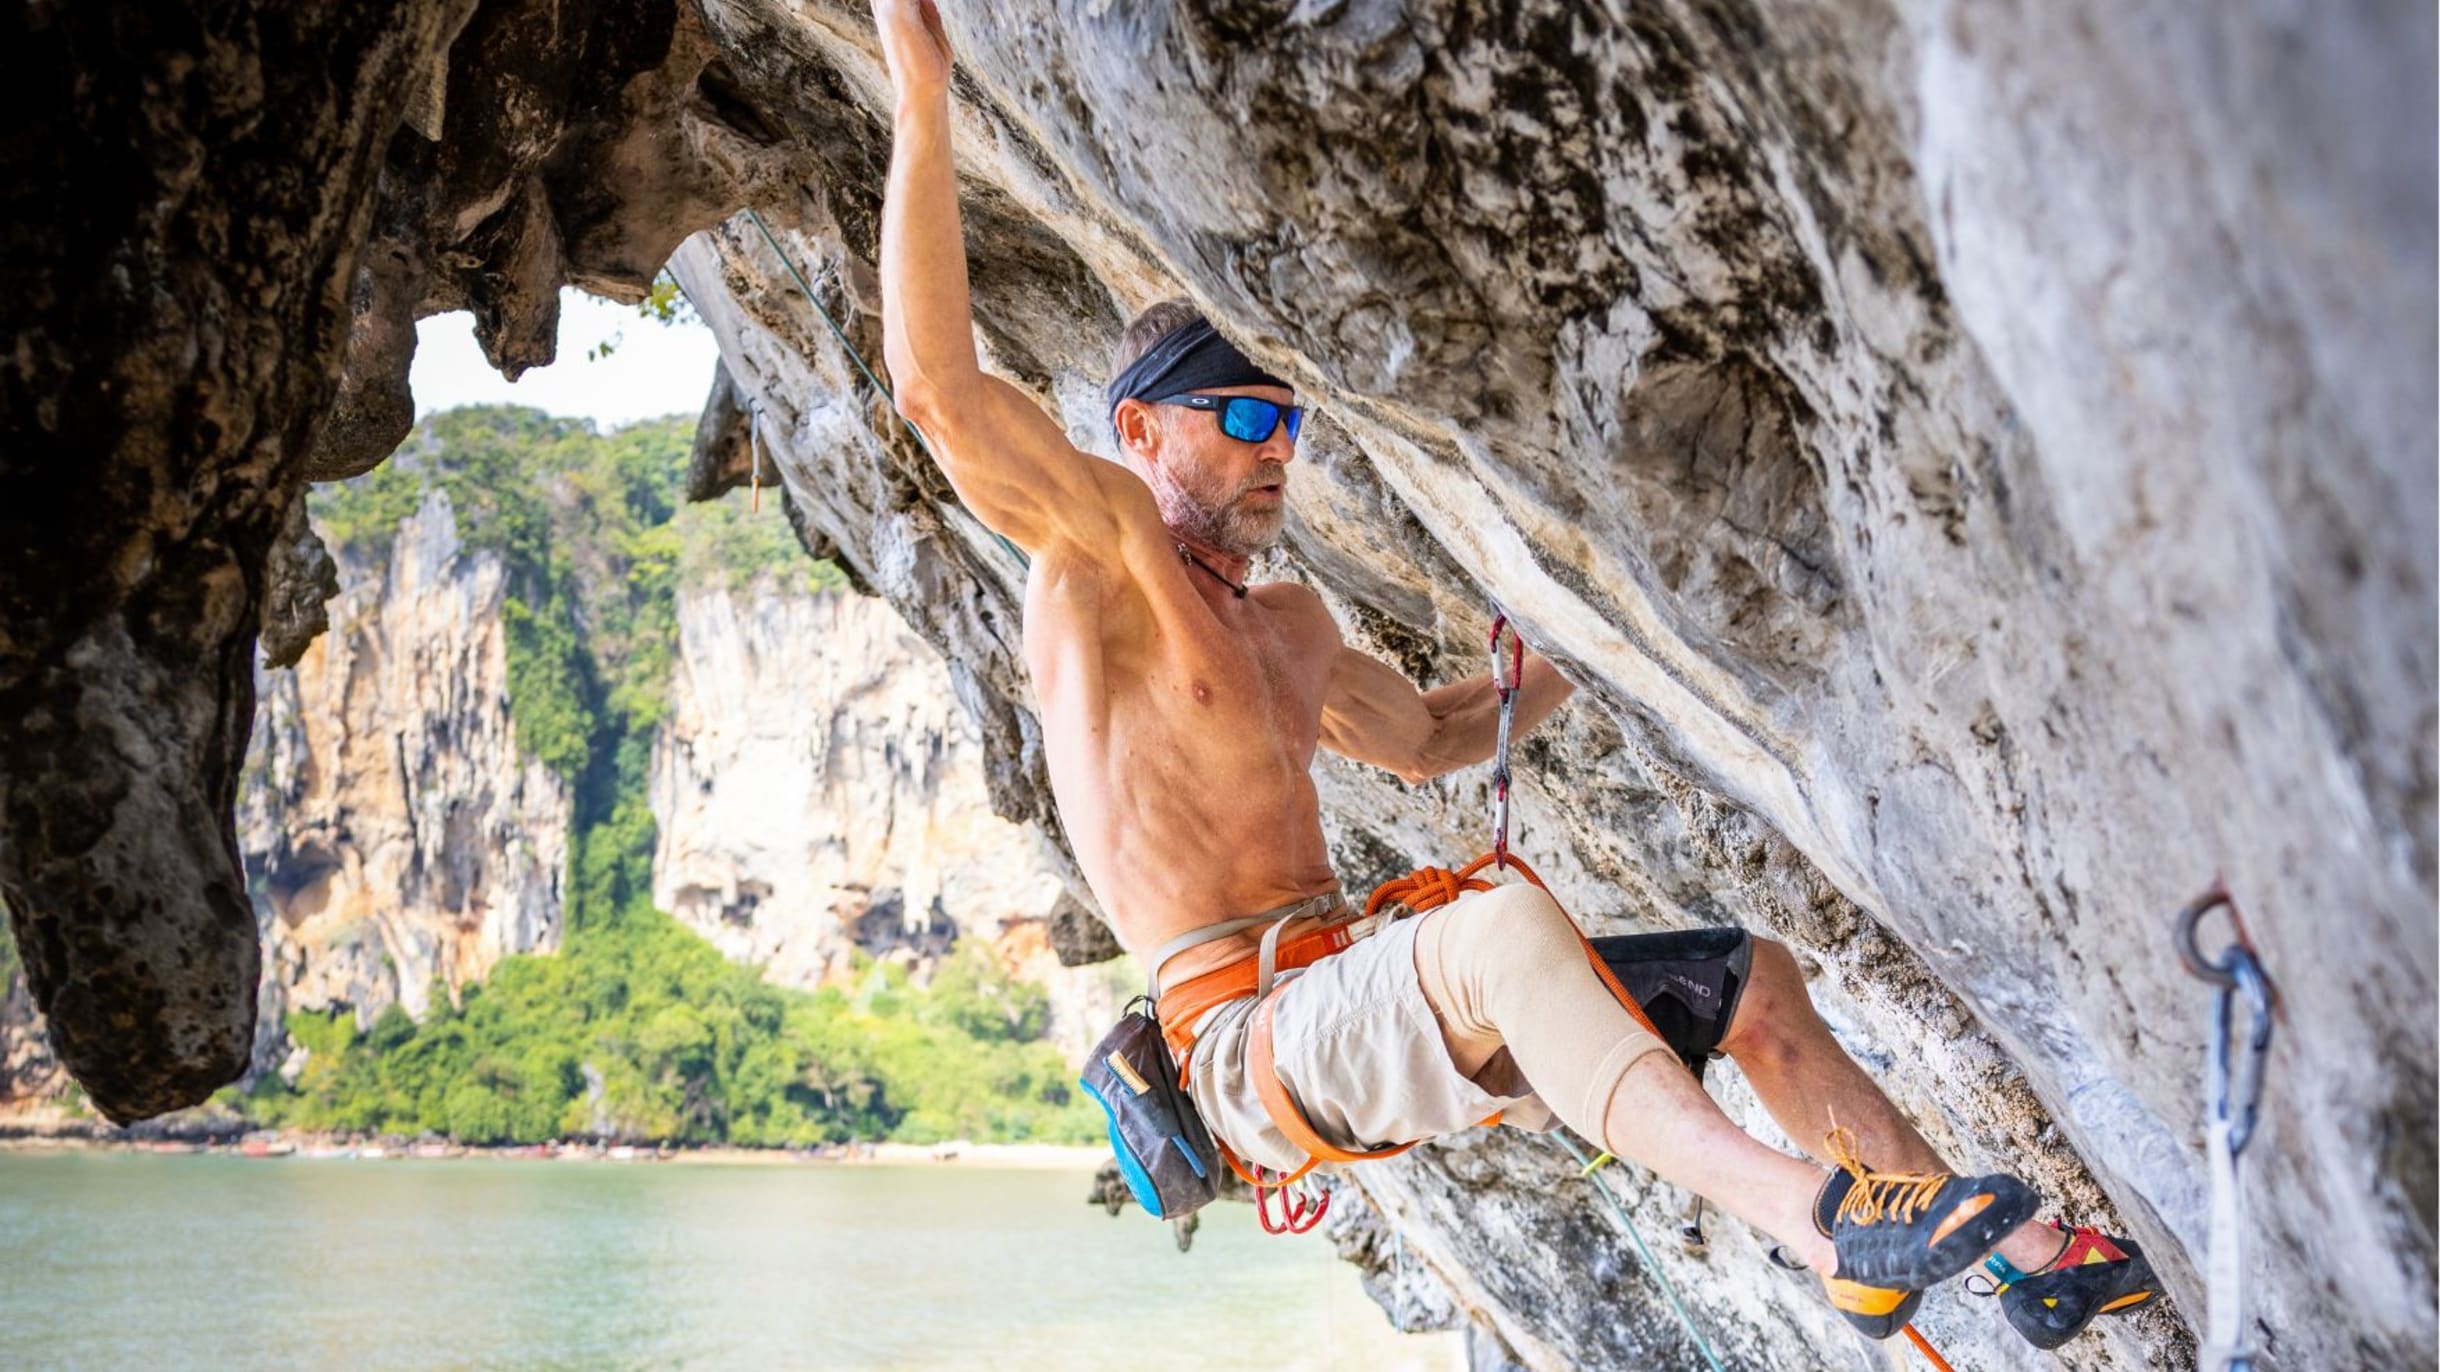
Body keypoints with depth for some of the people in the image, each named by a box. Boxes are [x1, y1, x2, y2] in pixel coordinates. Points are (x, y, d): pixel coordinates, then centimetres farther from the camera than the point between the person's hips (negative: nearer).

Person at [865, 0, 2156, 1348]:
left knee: (1757, 977, 5)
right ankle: (1815, 1213, -45)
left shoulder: (1286, 622, 22)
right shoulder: (1103, 552, -3)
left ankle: (2029, 1255, 8)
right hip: (1250, 1041, -9)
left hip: (1359, 1016, 9)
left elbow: (1425, 737, 40)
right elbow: (939, 389, -20)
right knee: (1500, 927, -40)